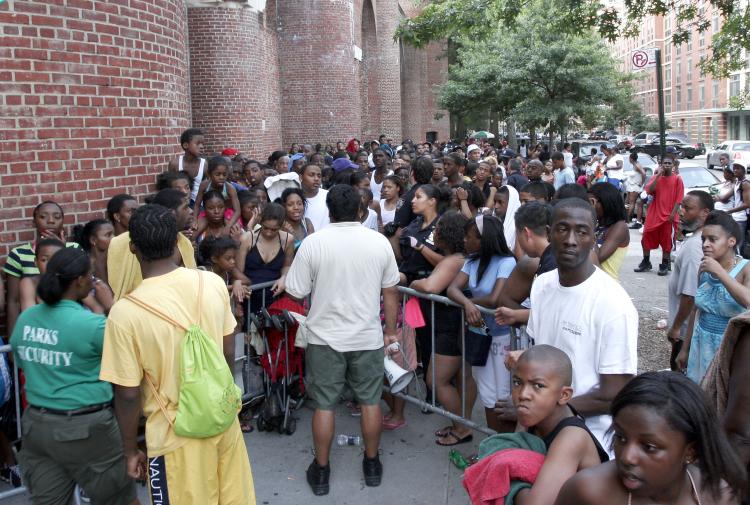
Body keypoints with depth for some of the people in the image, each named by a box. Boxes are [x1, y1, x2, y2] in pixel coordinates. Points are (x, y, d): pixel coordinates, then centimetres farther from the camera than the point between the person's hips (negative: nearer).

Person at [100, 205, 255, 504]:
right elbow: (229, 351, 3)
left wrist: (130, 450, 1)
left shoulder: (125, 312, -20)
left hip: (176, 436, -4)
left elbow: (128, 394, -14)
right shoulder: (213, 283, -9)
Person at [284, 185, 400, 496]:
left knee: (324, 404, 10)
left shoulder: (313, 242, -11)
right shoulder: (380, 242, -5)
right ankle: (372, 464, 29)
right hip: (369, 337, 2)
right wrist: (390, 330, 13)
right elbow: (390, 292, 2)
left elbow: (296, 293, -8)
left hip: (325, 337, -1)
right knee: (370, 401, 15)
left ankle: (321, 471, 21)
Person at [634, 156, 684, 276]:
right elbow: (649, 190, -11)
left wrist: (673, 213, -13)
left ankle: (665, 265, 12)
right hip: (653, 214, 3)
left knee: (667, 241, 2)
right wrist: (658, 175, -13)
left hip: (668, 216, -3)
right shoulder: (656, 177, 7)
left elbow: (679, 198, -5)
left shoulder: (677, 179, -1)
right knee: (646, 238, 5)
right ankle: (646, 262, 18)